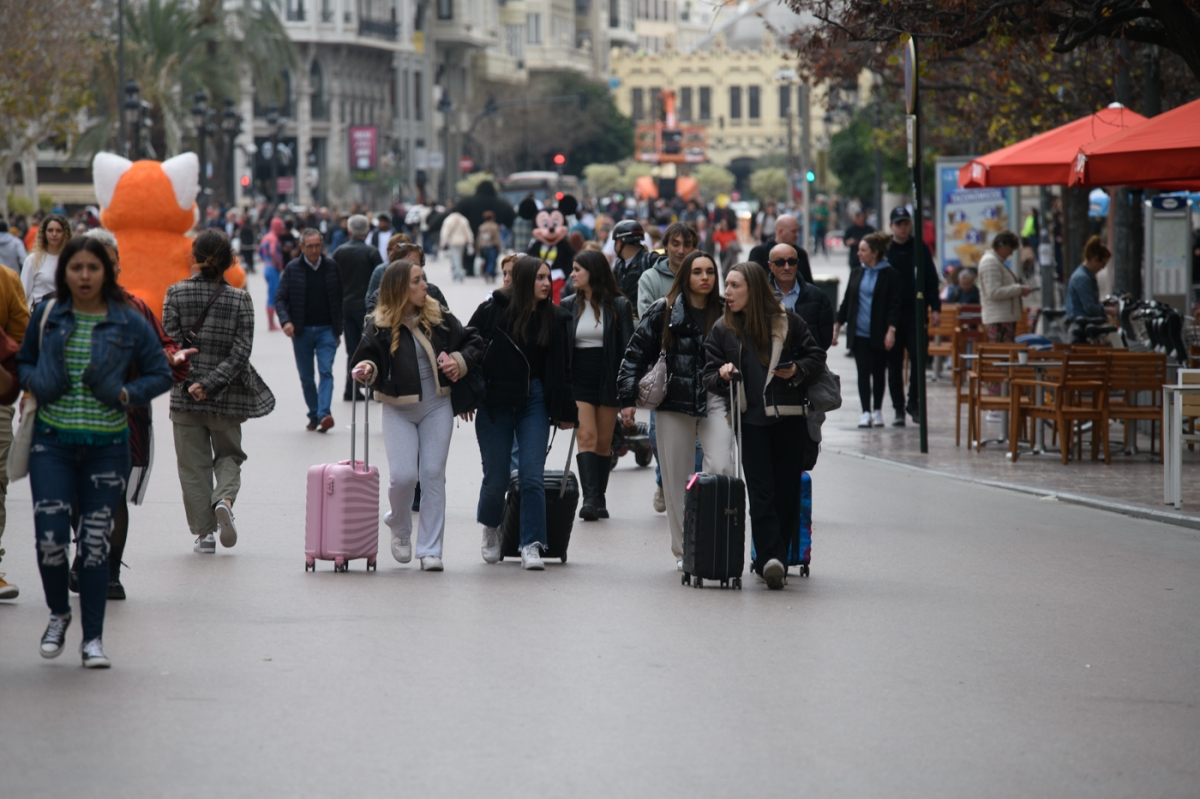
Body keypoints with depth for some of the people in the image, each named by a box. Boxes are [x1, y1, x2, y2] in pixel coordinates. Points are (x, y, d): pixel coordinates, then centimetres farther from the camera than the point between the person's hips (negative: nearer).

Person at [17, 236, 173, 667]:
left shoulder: (129, 322, 0)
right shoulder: (47, 315, 4)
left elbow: (160, 373, 7)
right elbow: (24, 361, 19)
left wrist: (127, 394, -10)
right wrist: (35, 383, -3)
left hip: (106, 445, -1)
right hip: (52, 441, 1)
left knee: (96, 543, 2)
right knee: (50, 538, -9)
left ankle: (93, 637, 13)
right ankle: (59, 613, 20)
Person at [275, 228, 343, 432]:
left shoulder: (332, 266, 2)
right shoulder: (292, 269, 0)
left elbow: (340, 298, 5)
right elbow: (280, 299, 0)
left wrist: (339, 329, 3)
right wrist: (286, 321, -18)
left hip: (326, 330, -1)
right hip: (302, 331, 1)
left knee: (326, 371, -14)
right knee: (306, 376, 7)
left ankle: (324, 414, -22)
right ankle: (314, 414, 17)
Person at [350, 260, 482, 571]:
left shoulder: (439, 317, 0)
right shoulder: (380, 325, -6)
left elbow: (473, 343, 9)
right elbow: (367, 357, -4)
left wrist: (460, 361, -9)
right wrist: (367, 368, -26)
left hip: (437, 407, 2)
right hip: (398, 410, -2)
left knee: (433, 475, 0)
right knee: (403, 475, -12)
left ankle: (430, 550, 6)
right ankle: (400, 530, 20)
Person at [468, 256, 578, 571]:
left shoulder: (556, 318, 1)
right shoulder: (493, 310, -6)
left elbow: (563, 366, 6)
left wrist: (566, 412, 6)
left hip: (534, 402, 1)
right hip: (494, 403, -1)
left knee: (532, 476, -9)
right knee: (496, 478, 5)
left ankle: (531, 545, -5)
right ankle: (491, 527, 34)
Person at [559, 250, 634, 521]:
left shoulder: (618, 306, 0)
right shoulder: (569, 306, 7)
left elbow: (627, 347, -1)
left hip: (608, 381, -1)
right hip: (578, 380, 1)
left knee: (604, 442, 5)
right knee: (586, 435, -12)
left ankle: (599, 499, 14)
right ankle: (590, 498, -20)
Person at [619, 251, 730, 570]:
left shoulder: (725, 313, 6)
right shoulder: (663, 312, 1)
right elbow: (636, 353, 2)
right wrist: (627, 398, -4)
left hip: (715, 402, 0)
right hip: (674, 403, 0)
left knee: (720, 468, -18)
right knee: (676, 479, 4)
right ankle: (683, 552, 13)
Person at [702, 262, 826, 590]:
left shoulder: (787, 322, 3)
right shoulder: (722, 329, 9)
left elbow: (817, 357, 9)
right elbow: (709, 375, 11)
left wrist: (797, 370, -10)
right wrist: (722, 376, -11)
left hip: (789, 417, 0)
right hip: (749, 419, 0)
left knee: (787, 490, 3)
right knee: (761, 492, -9)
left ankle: (770, 560, 13)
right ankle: (771, 558, -15)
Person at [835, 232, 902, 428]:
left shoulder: (889, 275, -6)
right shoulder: (857, 274, 9)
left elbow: (894, 305, -8)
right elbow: (847, 302, 14)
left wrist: (891, 331, -17)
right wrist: (837, 327, 11)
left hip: (879, 334, -3)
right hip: (859, 333, 3)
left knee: (878, 372, 7)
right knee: (863, 372, -1)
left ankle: (878, 412, 18)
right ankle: (865, 412, -1)